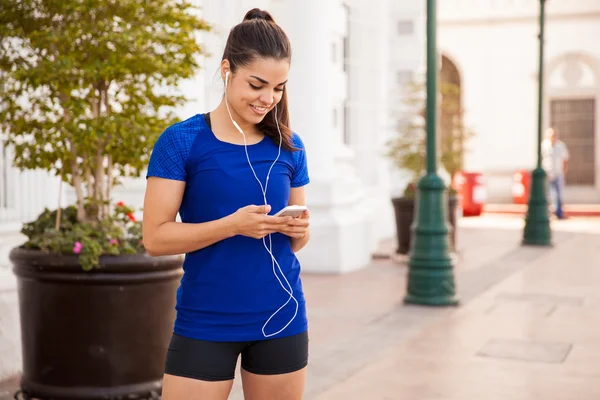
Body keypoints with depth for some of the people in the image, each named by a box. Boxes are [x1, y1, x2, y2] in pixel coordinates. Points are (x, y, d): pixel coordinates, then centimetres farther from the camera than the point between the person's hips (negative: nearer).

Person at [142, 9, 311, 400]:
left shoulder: (290, 147, 5)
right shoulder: (181, 141, -8)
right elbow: (155, 237, -12)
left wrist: (299, 230, -9)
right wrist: (233, 224, -23)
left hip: (282, 319, 4)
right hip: (205, 324, -4)